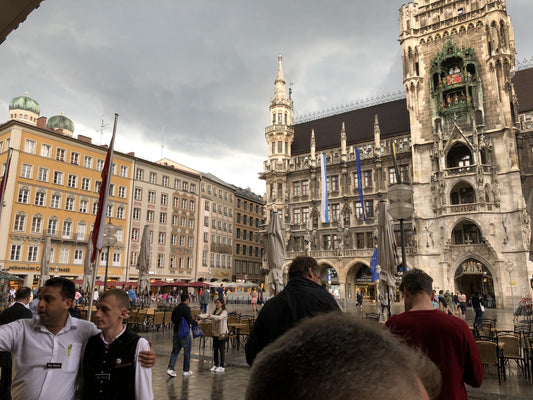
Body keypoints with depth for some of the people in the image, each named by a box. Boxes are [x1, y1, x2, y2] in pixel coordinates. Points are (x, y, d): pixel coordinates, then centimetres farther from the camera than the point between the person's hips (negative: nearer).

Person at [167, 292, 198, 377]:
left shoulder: (175, 308, 5)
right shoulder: (186, 308, -16)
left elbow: (172, 319, 14)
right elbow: (190, 320, -19)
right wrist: (196, 323, -2)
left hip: (176, 332, 6)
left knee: (175, 351, 13)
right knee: (187, 352, 7)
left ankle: (170, 368, 4)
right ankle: (186, 371, 16)